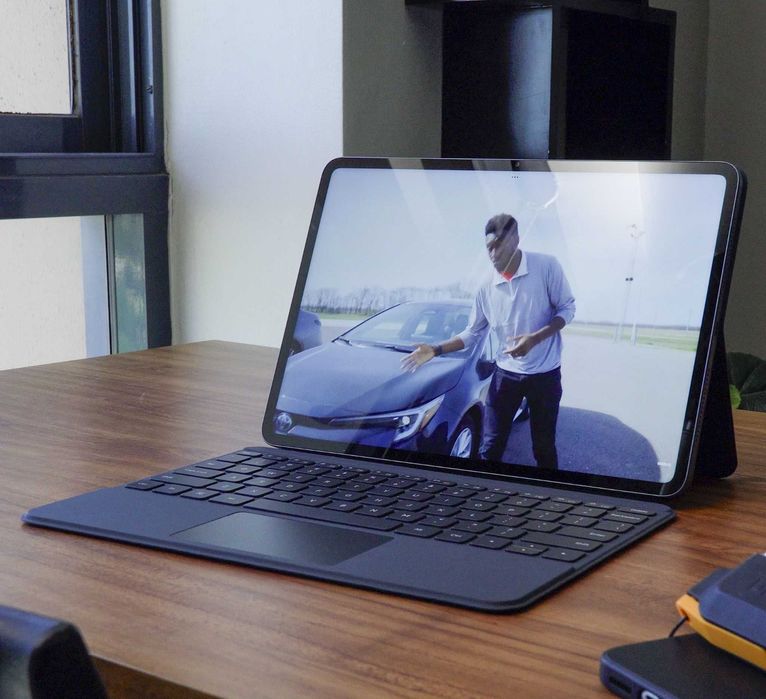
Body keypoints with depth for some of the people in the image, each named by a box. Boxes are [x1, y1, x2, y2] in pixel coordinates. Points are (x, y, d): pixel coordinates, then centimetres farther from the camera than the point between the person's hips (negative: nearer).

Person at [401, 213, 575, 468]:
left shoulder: (546, 266, -12)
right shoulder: (487, 288, -1)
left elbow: (567, 308, -7)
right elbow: (472, 333, 7)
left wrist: (535, 338, -23)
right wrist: (435, 350, -6)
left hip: (545, 374, -3)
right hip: (505, 373, 3)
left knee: (544, 448, 8)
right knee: (490, 449, 2)